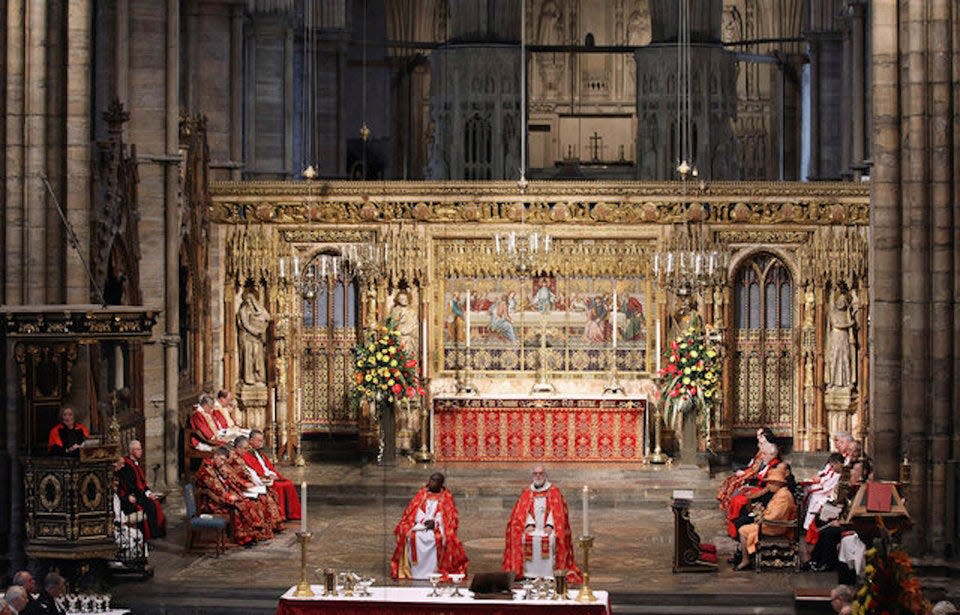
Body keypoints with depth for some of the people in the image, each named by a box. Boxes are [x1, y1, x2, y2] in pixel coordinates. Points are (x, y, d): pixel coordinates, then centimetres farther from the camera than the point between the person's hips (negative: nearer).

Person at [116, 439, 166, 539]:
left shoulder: (137, 463, 16)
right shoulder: (126, 465, -12)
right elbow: (130, 486, -17)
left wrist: (148, 492, 1)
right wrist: (146, 494, -20)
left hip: (139, 495, 8)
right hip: (129, 499, -8)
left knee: (156, 503, -15)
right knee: (149, 505, -27)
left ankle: (159, 530, -17)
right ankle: (153, 533, -23)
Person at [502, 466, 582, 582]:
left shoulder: (554, 491, 10)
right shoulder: (527, 493, 16)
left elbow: (557, 510, 0)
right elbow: (523, 511, 7)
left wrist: (550, 525, -14)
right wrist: (529, 524, -11)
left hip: (548, 529, -2)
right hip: (532, 528, 2)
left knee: (550, 539, -30)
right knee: (526, 538, -26)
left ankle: (548, 576, -26)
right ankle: (529, 575, -23)